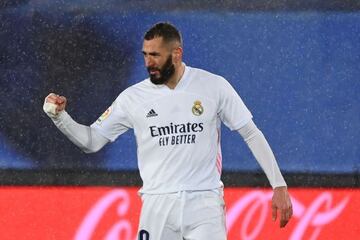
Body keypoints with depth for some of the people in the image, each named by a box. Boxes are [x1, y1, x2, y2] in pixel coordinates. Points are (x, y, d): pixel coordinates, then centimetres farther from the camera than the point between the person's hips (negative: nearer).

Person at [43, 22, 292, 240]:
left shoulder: (214, 87, -1)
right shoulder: (134, 97, 3)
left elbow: (252, 134, 4)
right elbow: (92, 141, 8)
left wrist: (279, 185, -1)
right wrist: (59, 116, -9)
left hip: (204, 204, -2)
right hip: (158, 206, 2)